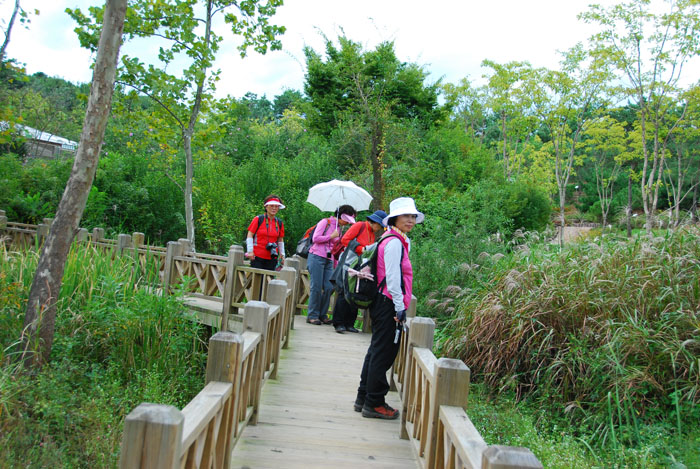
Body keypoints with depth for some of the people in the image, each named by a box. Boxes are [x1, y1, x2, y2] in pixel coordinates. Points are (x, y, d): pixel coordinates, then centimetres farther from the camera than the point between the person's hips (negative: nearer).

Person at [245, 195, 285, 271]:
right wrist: (250, 251, -7)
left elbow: (280, 240, 18)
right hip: (257, 256, -3)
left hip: (272, 258, 3)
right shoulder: (258, 219, -2)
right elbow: (250, 235, -1)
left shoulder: (280, 223, 10)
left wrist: (282, 254, 12)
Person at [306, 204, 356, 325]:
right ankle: (312, 315, 2)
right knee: (316, 287, -7)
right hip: (316, 257, -7)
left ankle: (322, 315, 11)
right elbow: (315, 238, -12)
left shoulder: (339, 228, 17)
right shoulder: (325, 222, -4)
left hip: (328, 260, 7)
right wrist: (331, 236, -9)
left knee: (329, 288, -1)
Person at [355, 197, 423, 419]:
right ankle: (374, 403, 8)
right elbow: (392, 278, -19)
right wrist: (400, 307, -18)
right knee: (383, 353, -2)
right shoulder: (394, 243, -14)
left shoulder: (398, 241, 17)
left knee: (377, 351, 16)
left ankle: (364, 399, 27)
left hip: (384, 304, 11)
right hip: (389, 305, -11)